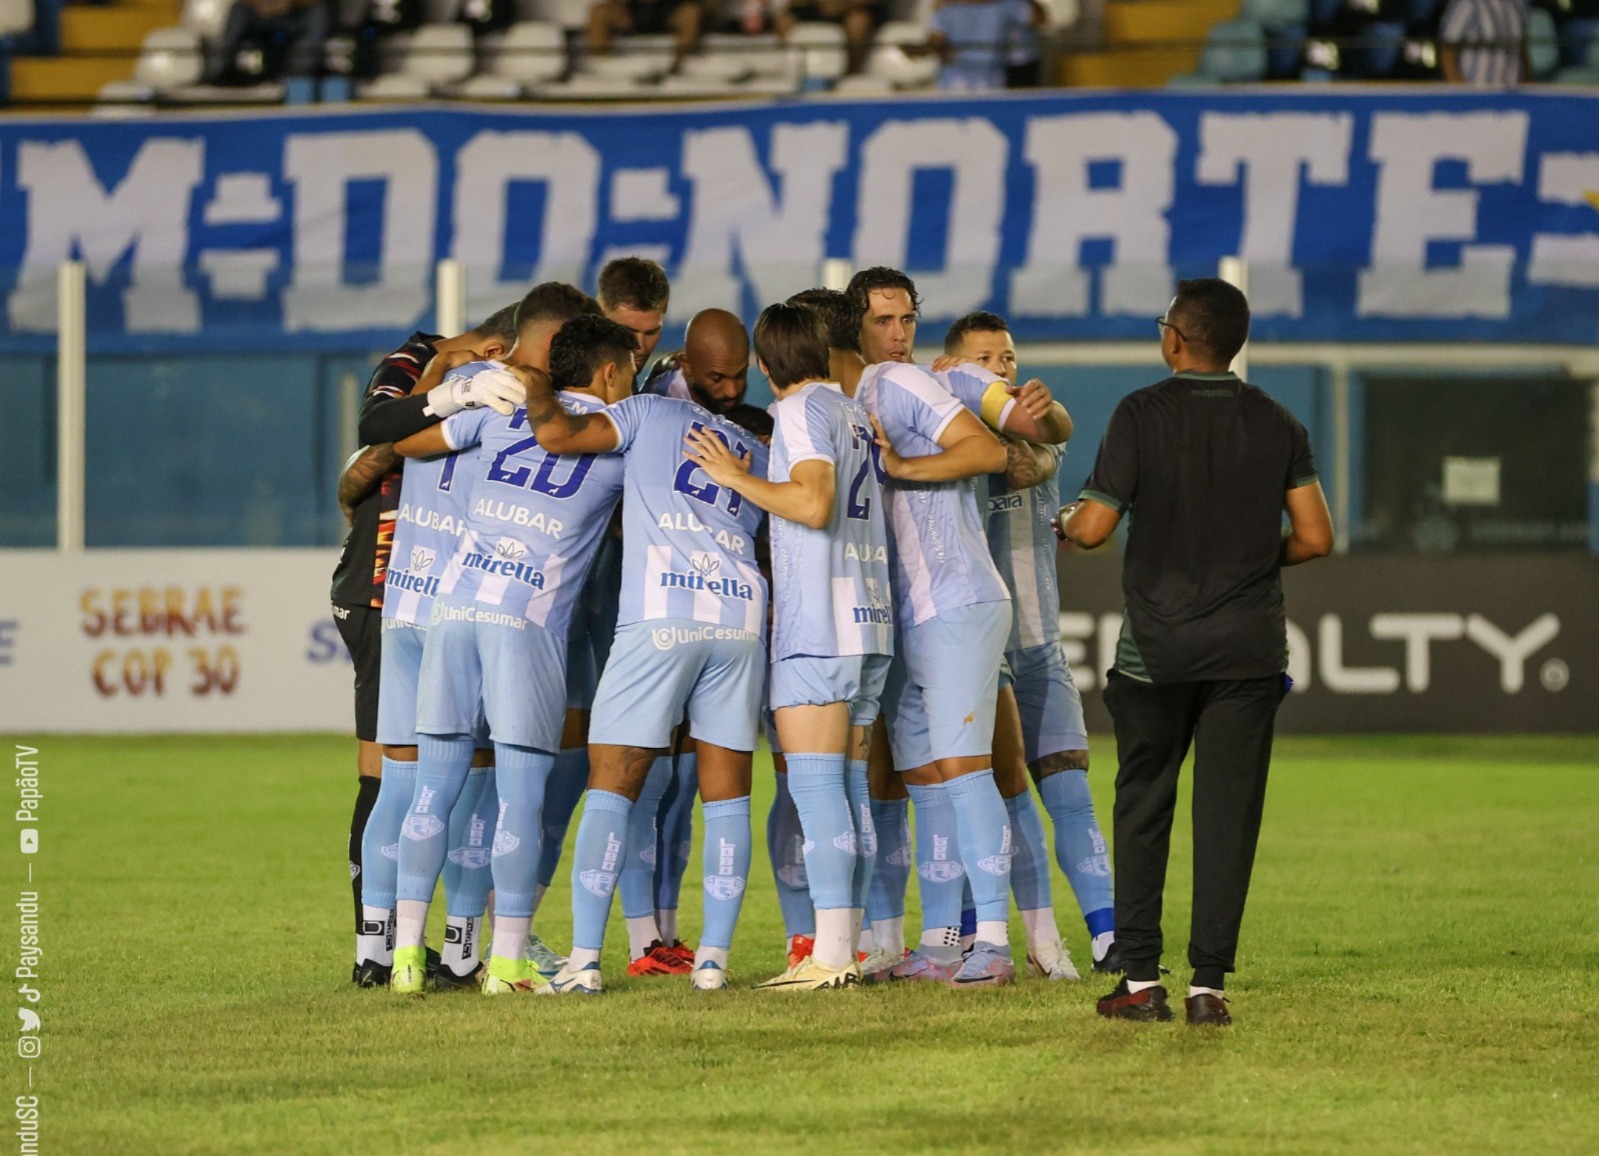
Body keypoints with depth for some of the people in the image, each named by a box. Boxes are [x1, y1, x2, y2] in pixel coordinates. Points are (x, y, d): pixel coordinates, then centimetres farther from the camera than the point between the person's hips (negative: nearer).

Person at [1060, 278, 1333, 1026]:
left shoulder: (1143, 415, -7)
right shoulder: (1276, 425, 2)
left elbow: (1095, 527, -9)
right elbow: (1315, 537, 0)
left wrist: (1065, 522, 14)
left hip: (1157, 648, -2)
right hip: (1249, 648, 2)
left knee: (1142, 810, 10)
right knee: (1226, 815, 1)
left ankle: (1141, 979, 8)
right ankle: (1208, 984, -3)